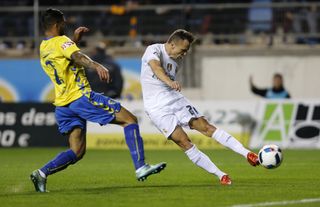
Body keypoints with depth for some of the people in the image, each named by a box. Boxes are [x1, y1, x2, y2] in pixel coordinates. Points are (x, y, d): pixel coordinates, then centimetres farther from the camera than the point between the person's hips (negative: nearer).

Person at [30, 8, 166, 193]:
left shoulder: (43, 48, 17)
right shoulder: (61, 41, -7)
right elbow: (77, 57, -28)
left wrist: (75, 40, 34)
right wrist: (97, 66, -44)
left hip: (63, 105, 9)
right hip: (80, 96, -8)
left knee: (77, 152, 9)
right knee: (130, 119, -3)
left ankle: (42, 173, -10)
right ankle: (140, 167, -12)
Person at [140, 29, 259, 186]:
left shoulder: (177, 60, 10)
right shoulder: (154, 50, -13)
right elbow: (155, 67, -34)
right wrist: (170, 82, -52)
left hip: (175, 99, 6)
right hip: (157, 108, -6)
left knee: (206, 127, -9)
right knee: (184, 142, -16)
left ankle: (247, 154, -16)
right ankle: (221, 175, -15)